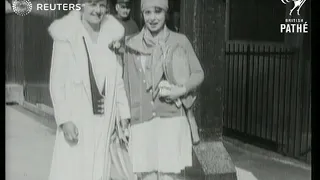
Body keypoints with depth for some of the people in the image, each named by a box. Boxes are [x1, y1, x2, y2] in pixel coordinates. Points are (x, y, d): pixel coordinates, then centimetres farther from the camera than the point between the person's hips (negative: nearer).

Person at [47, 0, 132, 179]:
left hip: (106, 121, 4)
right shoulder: (66, 36, -4)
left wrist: (124, 117, 4)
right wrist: (64, 119, -12)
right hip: (76, 120, -3)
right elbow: (57, 82, -5)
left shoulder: (111, 35, 7)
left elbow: (118, 82, 10)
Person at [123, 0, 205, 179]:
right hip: (141, 122, 2)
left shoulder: (180, 41, 2)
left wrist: (183, 89, -13)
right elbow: (126, 83, 10)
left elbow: (198, 73, 6)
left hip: (171, 119, -2)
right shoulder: (131, 44, 6)